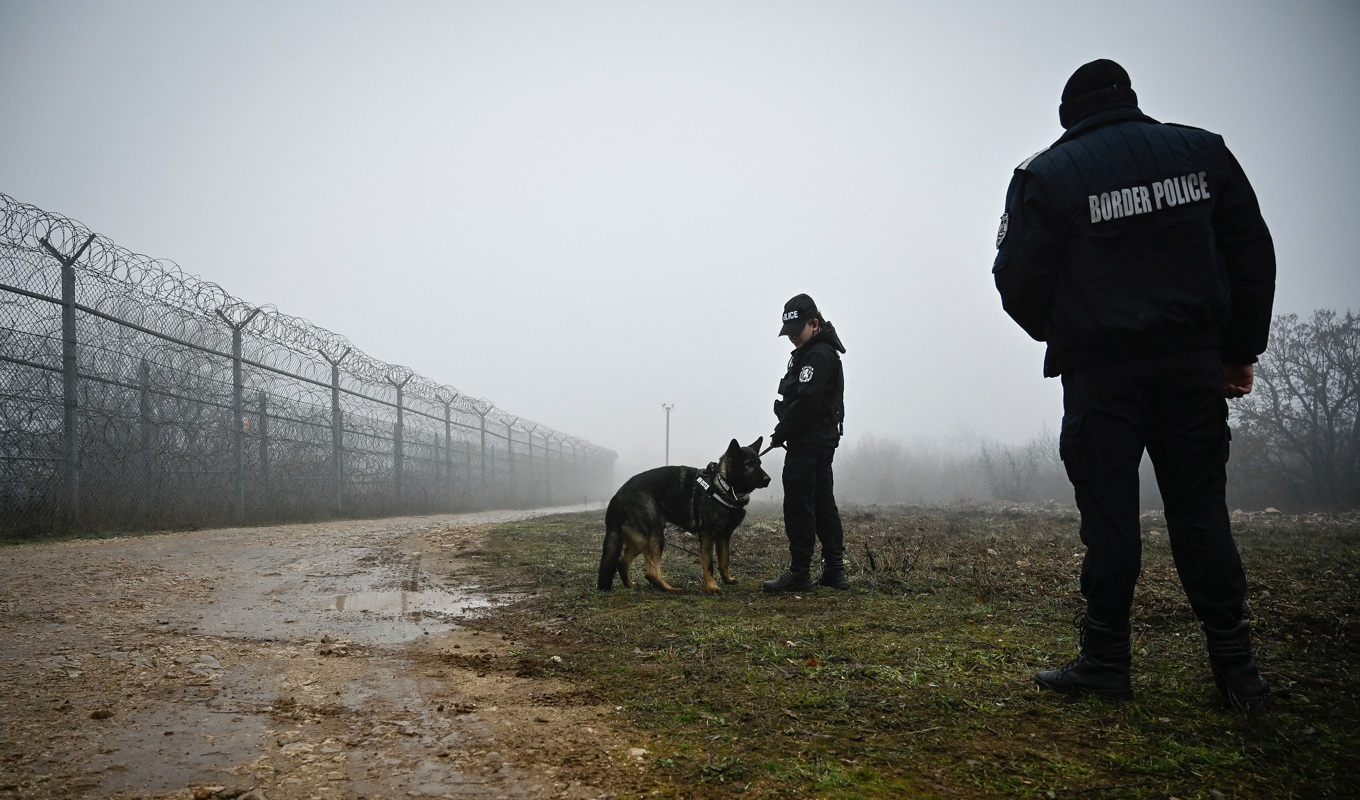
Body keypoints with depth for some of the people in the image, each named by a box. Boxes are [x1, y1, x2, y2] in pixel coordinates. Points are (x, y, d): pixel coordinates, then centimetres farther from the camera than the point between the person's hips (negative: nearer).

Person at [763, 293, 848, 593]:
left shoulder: (819, 355, -14)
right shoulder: (812, 352, 19)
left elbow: (806, 402, -22)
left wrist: (780, 433, -13)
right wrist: (783, 432, 8)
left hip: (807, 444, -11)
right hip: (822, 441, 11)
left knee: (799, 506, -7)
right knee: (823, 504, 12)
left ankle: (799, 574, -3)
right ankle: (834, 571, 18)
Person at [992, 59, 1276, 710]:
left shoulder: (1046, 174, -1)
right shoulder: (1202, 151, 10)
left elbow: (1019, 281, -3)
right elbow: (1251, 256, 10)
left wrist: (1059, 336, 16)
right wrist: (1240, 350, 15)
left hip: (1100, 371, -3)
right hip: (1193, 364, 3)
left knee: (1109, 516, 1)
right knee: (1200, 510, 8)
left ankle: (1105, 663, 6)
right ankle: (1235, 668, 10)